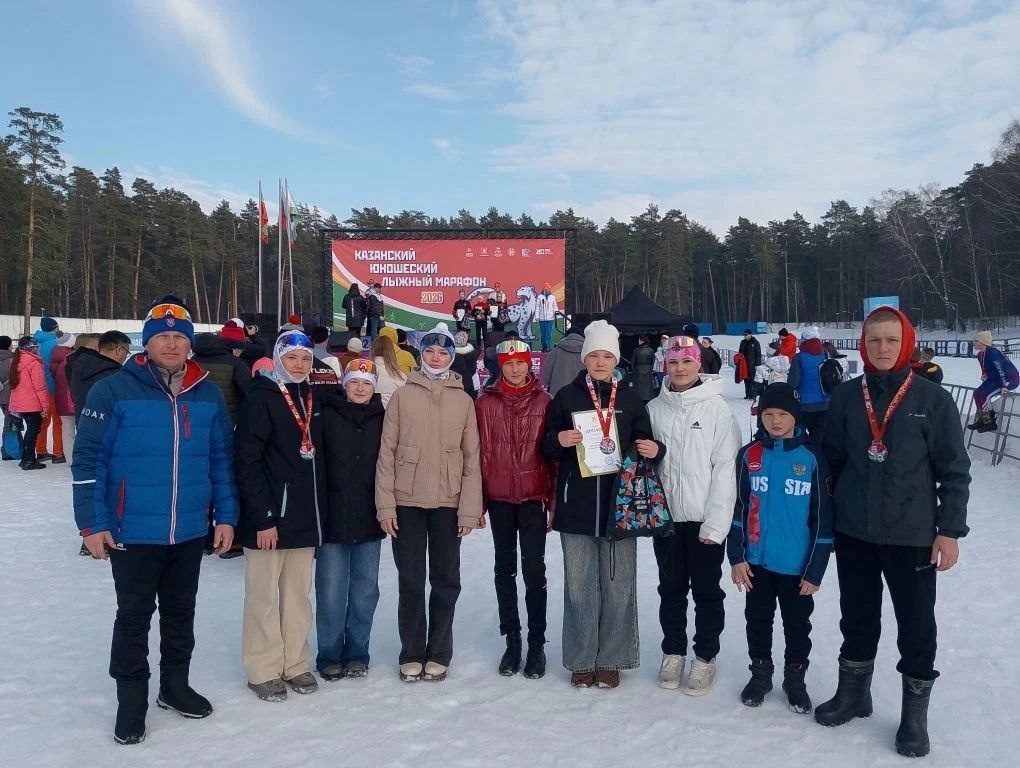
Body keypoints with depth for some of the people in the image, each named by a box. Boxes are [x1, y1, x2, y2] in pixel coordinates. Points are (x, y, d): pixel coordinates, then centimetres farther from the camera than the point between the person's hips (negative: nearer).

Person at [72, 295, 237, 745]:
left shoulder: (208, 395, 2)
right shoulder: (115, 391, -10)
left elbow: (222, 460, 7)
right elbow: (88, 461, -9)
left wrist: (226, 516, 4)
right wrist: (92, 524, -12)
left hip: (190, 532, 4)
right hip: (133, 532, -4)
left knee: (181, 612, 18)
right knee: (134, 616, 10)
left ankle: (175, 685, 36)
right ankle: (131, 701, 26)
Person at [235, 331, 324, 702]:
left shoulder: (313, 398, 10)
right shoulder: (261, 399, -9)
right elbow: (247, 462, -15)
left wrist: (319, 512, 10)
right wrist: (263, 518, -17)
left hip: (305, 517, 6)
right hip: (268, 518, -6)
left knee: (298, 594, 14)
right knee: (264, 596, 5)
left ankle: (295, 663, 26)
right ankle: (264, 670, 18)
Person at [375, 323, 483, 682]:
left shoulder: (463, 400, 3)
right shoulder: (402, 396, 2)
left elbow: (472, 458, 2)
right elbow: (387, 452, 0)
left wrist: (469, 509, -4)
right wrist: (386, 504, -5)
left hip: (448, 504, 1)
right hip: (407, 503, 0)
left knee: (446, 581, 8)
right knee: (411, 581, 8)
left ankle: (438, 654, 22)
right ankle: (412, 655, 21)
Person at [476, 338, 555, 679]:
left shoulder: (544, 401, -1)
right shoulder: (486, 402, 1)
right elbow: (480, 452, 2)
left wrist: (553, 499, -2)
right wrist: (478, 500, 0)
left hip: (534, 497, -1)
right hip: (499, 497, 1)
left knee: (534, 570, 3)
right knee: (505, 568, 10)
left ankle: (537, 642, 14)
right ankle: (512, 639, 22)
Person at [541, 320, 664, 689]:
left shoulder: (630, 399, 8)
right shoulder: (566, 397, 5)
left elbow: (644, 445, 13)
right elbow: (547, 449, 7)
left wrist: (655, 449, -9)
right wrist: (559, 440, -15)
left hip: (619, 504, 1)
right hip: (576, 506, 0)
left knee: (618, 585, 5)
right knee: (579, 585, 6)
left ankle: (611, 659, 20)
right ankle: (581, 659, 20)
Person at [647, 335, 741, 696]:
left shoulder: (717, 408, -8)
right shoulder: (654, 408, 3)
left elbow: (726, 467, -11)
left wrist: (716, 522, -14)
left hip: (705, 518, -3)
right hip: (666, 515, 3)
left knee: (706, 590, 9)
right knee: (671, 588, 15)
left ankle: (705, 657, 25)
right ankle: (673, 652, 30)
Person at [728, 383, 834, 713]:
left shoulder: (812, 456, -8)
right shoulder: (749, 454, -2)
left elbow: (823, 517, -5)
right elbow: (738, 509, 1)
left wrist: (815, 569, -6)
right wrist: (736, 557, -3)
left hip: (798, 564, -1)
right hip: (757, 561, 2)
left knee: (797, 623, 14)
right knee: (758, 619, 15)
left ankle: (795, 677, 33)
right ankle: (760, 671, 34)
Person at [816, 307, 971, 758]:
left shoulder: (933, 399, -6)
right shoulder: (845, 397, 1)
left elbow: (954, 470, -3)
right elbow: (831, 460, 8)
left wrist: (950, 530, -6)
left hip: (913, 536, -2)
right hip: (854, 533, 2)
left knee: (916, 625, 8)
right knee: (857, 618, 16)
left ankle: (915, 713, 26)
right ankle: (853, 693, 35)